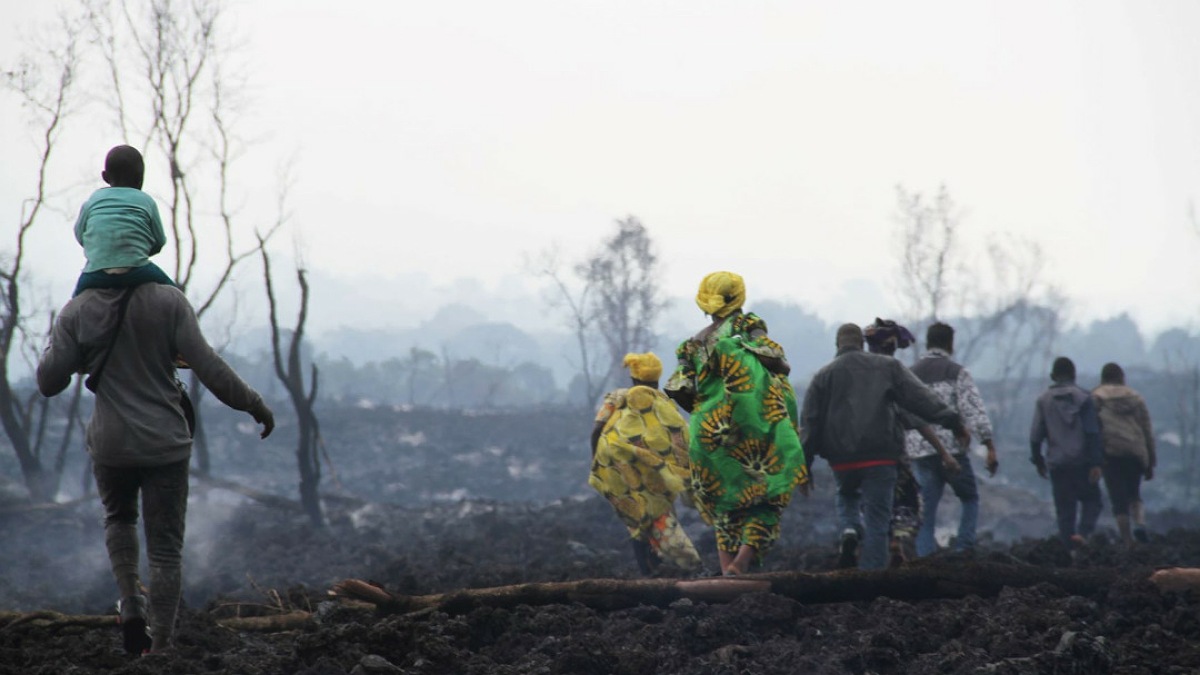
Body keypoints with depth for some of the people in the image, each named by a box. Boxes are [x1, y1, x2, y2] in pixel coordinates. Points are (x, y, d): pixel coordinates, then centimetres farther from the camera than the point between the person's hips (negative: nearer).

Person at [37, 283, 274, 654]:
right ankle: (160, 645, 4)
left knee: (119, 517, 29)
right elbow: (207, 366, -12)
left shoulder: (76, 312, -7)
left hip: (110, 444, 1)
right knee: (166, 547, 6)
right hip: (164, 443, -1)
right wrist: (253, 403, 0)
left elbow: (48, 382, -4)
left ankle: (131, 607, 10)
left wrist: (54, 344, 15)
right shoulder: (168, 301, -10)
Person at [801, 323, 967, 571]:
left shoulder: (824, 375, 8)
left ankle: (849, 528, -2)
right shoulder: (887, 366, 8)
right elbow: (919, 397, -1)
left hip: (841, 457, 1)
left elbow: (810, 422, 6)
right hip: (880, 455, -1)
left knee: (847, 495, 29)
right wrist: (951, 421, -2)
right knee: (877, 520, 2)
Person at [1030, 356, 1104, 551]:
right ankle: (1083, 532, -16)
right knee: (1091, 500, 10)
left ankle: (1070, 549, 1)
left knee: (1064, 508, 7)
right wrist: (1096, 462, -7)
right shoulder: (1084, 398, -1)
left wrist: (1038, 460, 14)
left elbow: (1036, 434, 4)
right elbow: (1092, 433, -7)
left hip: (1056, 464, 2)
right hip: (1082, 462, -2)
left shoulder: (1043, 400, 5)